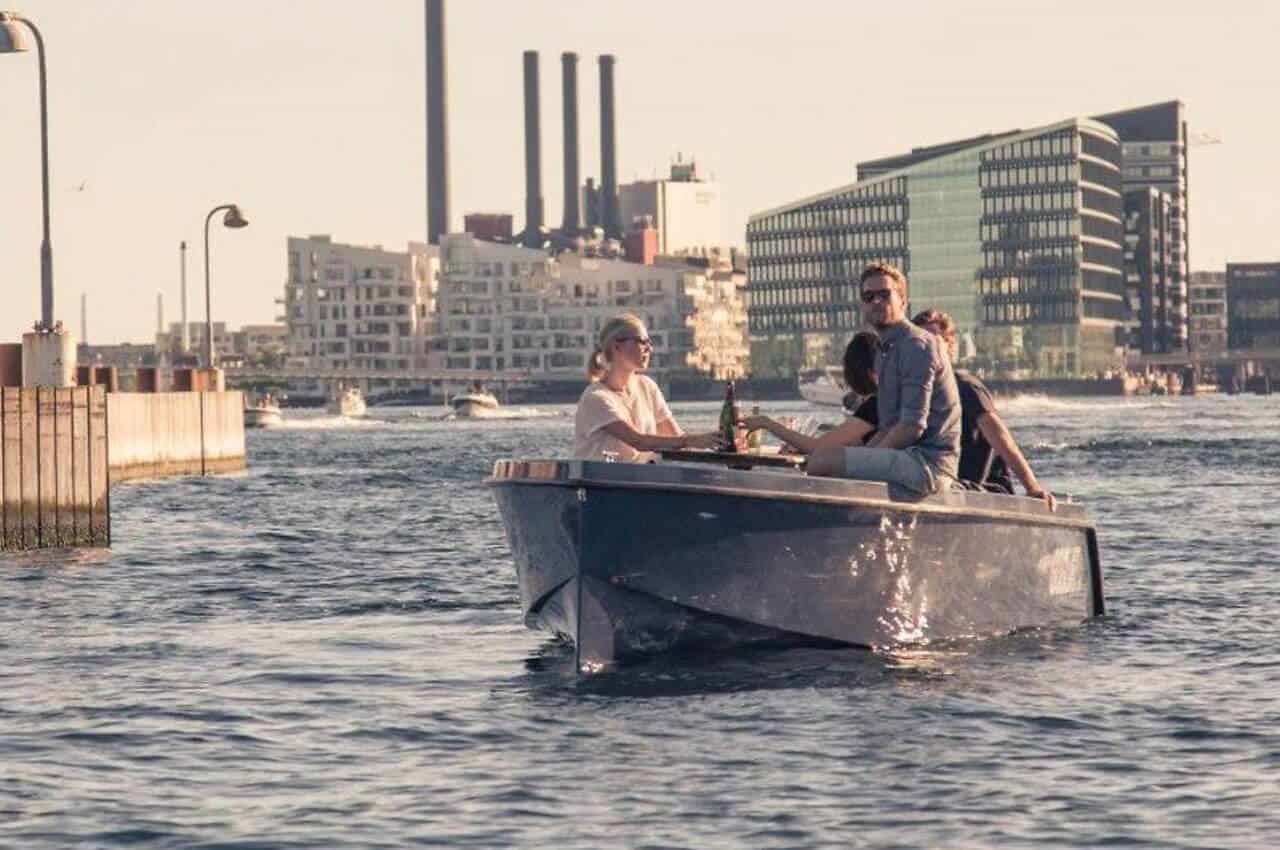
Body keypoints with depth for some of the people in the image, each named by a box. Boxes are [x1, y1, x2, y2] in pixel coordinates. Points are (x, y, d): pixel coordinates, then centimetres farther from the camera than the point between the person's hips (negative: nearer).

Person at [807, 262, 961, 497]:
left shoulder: (917, 345, -10)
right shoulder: (887, 351, 22)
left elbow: (912, 426, -19)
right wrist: (862, 455, 7)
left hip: (927, 462, -10)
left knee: (821, 461, -22)